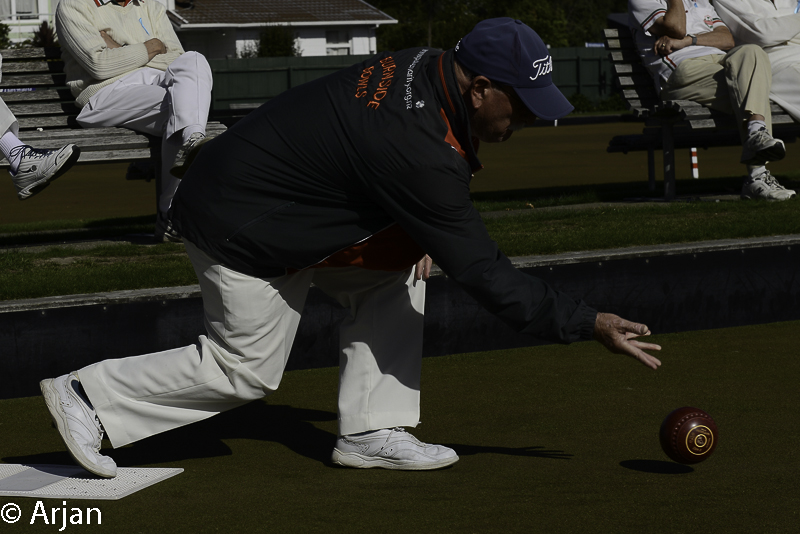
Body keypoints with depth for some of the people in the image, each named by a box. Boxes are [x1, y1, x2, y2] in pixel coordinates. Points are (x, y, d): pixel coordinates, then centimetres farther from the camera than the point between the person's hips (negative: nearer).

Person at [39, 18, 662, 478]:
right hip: (240, 231, -9)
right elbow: (482, 273, -26)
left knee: (400, 267, 6)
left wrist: (424, 235, 0)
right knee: (246, 371, 4)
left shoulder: (419, 67, -6)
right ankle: (89, 394, 13)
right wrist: (591, 324, -24)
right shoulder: (422, 153, -32)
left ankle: (370, 433, 7)